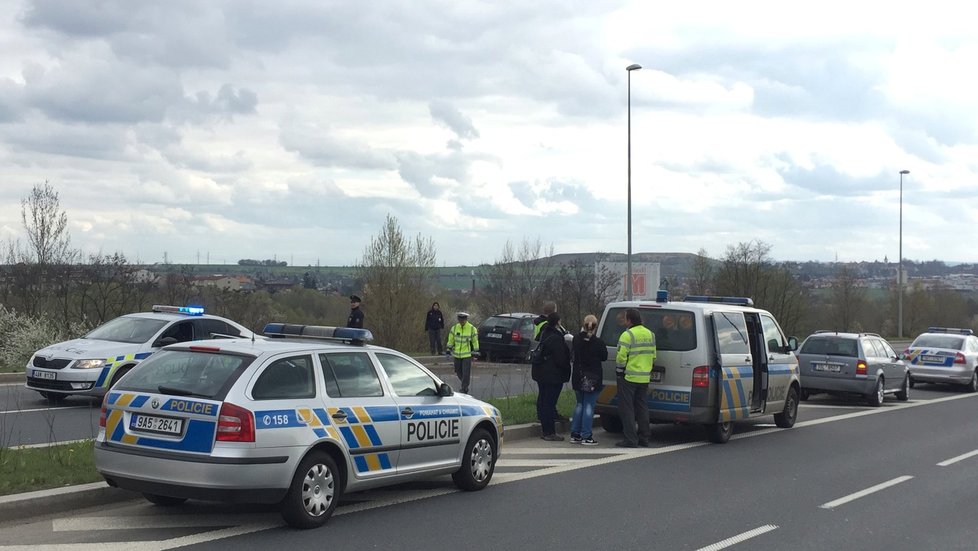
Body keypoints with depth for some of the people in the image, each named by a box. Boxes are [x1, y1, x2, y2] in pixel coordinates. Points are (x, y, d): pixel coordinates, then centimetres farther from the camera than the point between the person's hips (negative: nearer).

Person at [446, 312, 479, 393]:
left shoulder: (472, 328, -5)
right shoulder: (454, 328, 3)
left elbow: (475, 341, 2)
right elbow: (451, 340, 11)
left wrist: (475, 351, 0)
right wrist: (448, 349, 7)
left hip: (467, 354, -4)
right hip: (457, 354, 4)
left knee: (466, 373, -7)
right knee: (458, 372, 11)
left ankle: (464, 389, 0)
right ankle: (465, 385, 33)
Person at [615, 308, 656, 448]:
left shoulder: (628, 335, -15)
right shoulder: (650, 334, 10)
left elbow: (621, 357, -19)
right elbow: (653, 356, 15)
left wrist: (619, 372, -6)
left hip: (629, 377, -7)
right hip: (645, 377, 7)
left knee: (627, 408, -2)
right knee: (642, 407, 15)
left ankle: (630, 440, -5)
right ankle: (644, 438, 17)